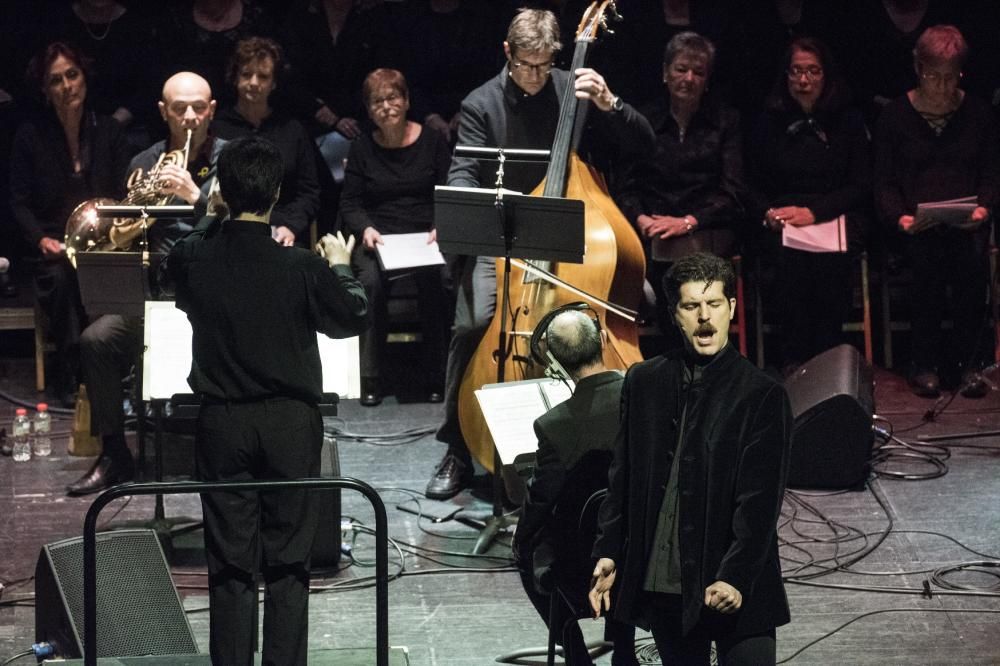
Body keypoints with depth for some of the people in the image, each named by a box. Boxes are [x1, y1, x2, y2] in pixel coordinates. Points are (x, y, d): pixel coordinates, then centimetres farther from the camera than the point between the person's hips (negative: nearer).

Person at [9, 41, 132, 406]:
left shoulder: (109, 132, 8)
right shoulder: (31, 136, 3)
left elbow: (123, 195, 8)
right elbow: (20, 202, 3)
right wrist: (42, 239, -14)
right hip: (54, 248, -1)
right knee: (62, 278, -35)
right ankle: (68, 375, -25)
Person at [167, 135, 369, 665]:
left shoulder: (193, 259, -9)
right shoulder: (302, 268, -15)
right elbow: (353, 319, 2)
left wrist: (210, 216, 29)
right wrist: (340, 268, 18)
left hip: (221, 422, 2)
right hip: (290, 422, -2)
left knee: (229, 561, 7)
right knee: (288, 560, 6)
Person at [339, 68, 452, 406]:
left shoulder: (432, 142, 7)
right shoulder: (362, 149, 11)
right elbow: (349, 203, 9)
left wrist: (441, 227, -14)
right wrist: (366, 228, -11)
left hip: (426, 238, -1)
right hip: (378, 239, 1)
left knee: (433, 280, -34)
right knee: (372, 281, -33)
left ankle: (436, 378, -22)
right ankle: (370, 378, -24)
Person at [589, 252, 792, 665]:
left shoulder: (762, 396, -4)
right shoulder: (643, 382, 10)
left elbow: (760, 502, -9)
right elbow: (623, 478, 13)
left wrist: (736, 578, -18)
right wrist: (608, 553, 4)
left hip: (735, 590, -4)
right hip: (661, 585, 4)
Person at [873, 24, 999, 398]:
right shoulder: (895, 116, 8)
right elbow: (884, 183, 7)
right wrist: (900, 217, -12)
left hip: (966, 222, 1)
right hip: (915, 224, -1)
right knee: (928, 259, -32)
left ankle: (969, 362, -20)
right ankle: (925, 362, -20)